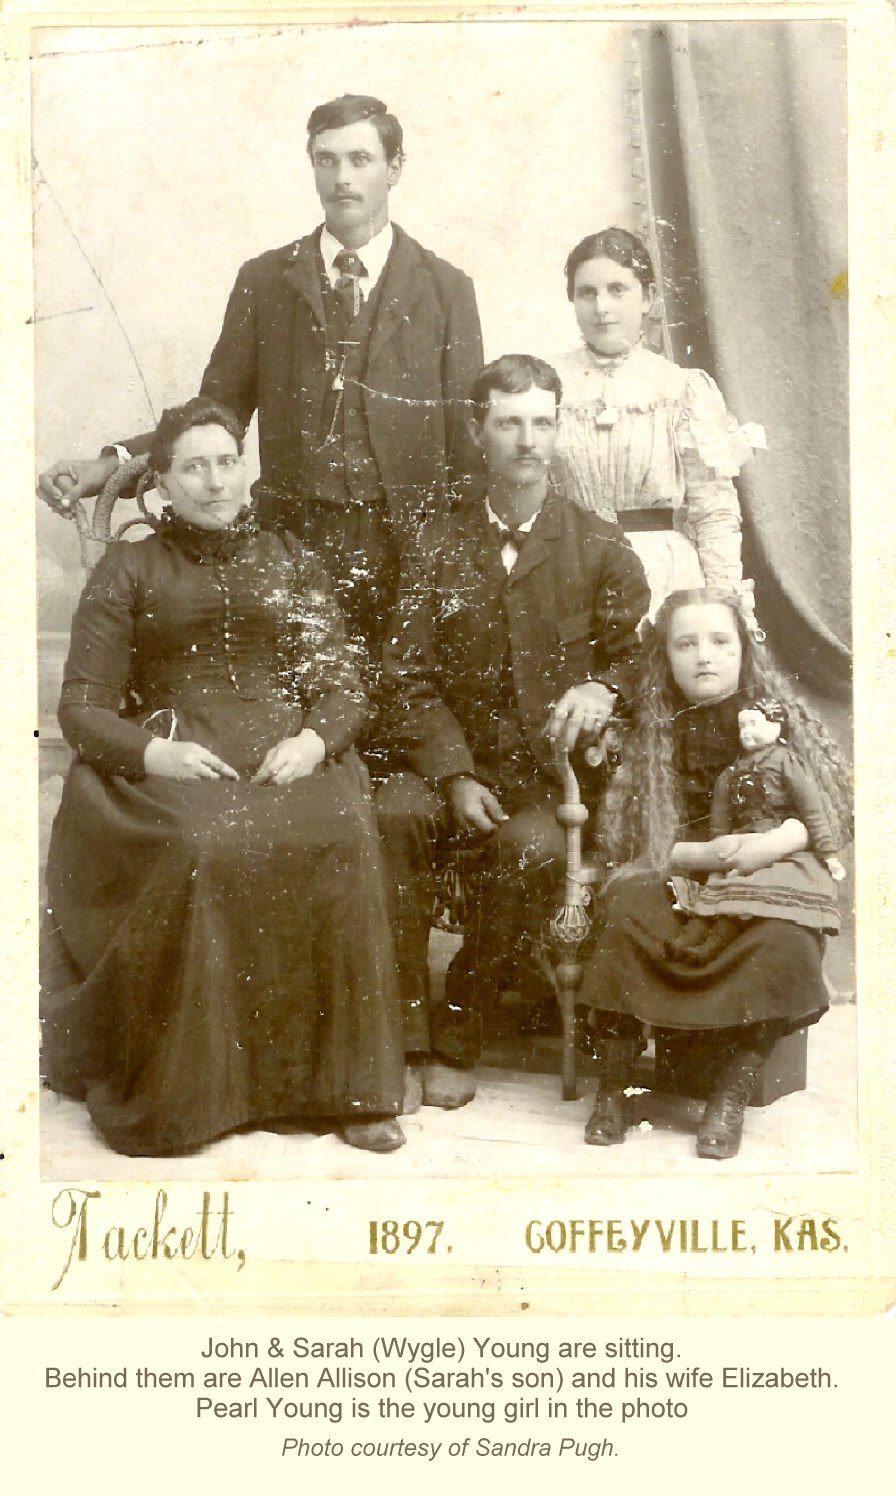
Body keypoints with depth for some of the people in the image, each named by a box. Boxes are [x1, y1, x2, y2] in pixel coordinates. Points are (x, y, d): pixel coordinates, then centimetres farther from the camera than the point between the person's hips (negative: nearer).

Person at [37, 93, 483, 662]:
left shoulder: (446, 288, 6)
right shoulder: (264, 280, 10)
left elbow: (465, 436, 6)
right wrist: (111, 465, -7)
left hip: (405, 549, -1)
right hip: (292, 537, 1)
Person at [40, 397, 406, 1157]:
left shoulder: (291, 562, 20)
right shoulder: (127, 571, 14)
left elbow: (343, 687, 13)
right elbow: (82, 707, 6)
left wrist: (315, 739, -10)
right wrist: (153, 750, -14)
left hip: (283, 756, 2)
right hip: (167, 764, -1)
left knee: (341, 836, -31)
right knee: (202, 850, -35)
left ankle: (345, 1082, -21)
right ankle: (182, 1089, -22)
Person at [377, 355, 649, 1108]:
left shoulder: (601, 548, 6)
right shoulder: (437, 547, 8)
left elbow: (638, 654, 9)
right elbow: (411, 678, 2)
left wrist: (602, 689, -17)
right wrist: (455, 776, -12)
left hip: (554, 763, -1)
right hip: (456, 755, 1)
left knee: (531, 847, -32)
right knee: (394, 812, -30)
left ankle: (458, 1038, -15)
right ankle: (402, 1023, -20)